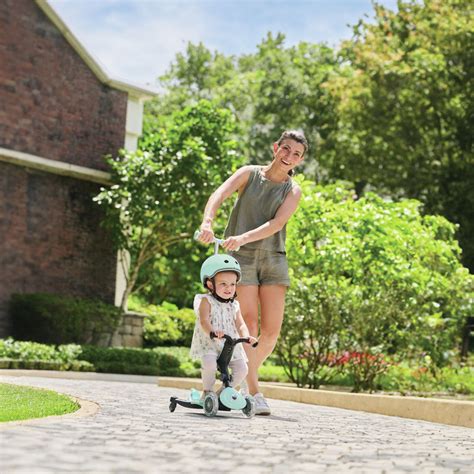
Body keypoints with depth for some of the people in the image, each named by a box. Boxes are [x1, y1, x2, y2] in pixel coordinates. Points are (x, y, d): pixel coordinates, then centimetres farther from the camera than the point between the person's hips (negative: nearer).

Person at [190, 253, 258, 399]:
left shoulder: (234, 305, 12)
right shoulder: (206, 301, -5)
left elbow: (240, 324, 4)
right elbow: (204, 321, -19)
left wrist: (246, 336, -19)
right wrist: (212, 332, -41)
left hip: (230, 344, 5)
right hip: (209, 343, -5)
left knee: (242, 369, -8)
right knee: (209, 364, -31)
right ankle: (207, 391, -4)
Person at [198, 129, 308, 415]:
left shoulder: (293, 191, 5)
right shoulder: (249, 174, 4)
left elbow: (276, 224, -13)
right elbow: (219, 196, -13)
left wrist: (244, 238, -30)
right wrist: (208, 222, -34)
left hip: (273, 260, 2)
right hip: (241, 257, -2)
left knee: (272, 331, -4)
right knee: (250, 323, -12)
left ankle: (247, 374, 20)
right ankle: (254, 391, -8)